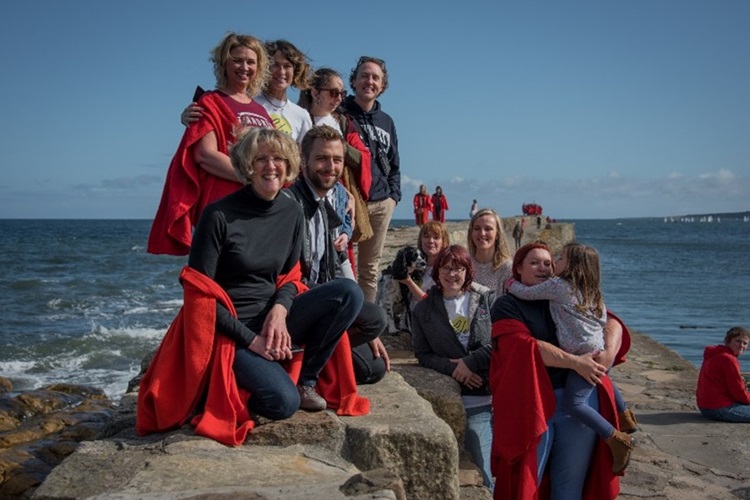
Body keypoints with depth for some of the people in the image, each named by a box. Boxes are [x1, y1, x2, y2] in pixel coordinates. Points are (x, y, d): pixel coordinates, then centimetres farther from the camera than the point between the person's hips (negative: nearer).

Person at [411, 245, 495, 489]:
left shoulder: (487, 299, 5)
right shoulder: (424, 311, 9)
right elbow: (423, 354, 4)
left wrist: (470, 362, -10)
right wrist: (454, 370, -11)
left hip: (497, 393, 0)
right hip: (468, 400, 0)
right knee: (488, 472, -2)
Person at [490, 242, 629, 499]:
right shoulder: (507, 305, -2)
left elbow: (611, 321, 8)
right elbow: (524, 346, -17)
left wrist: (610, 350, -13)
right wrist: (575, 362, -21)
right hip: (531, 403, -4)